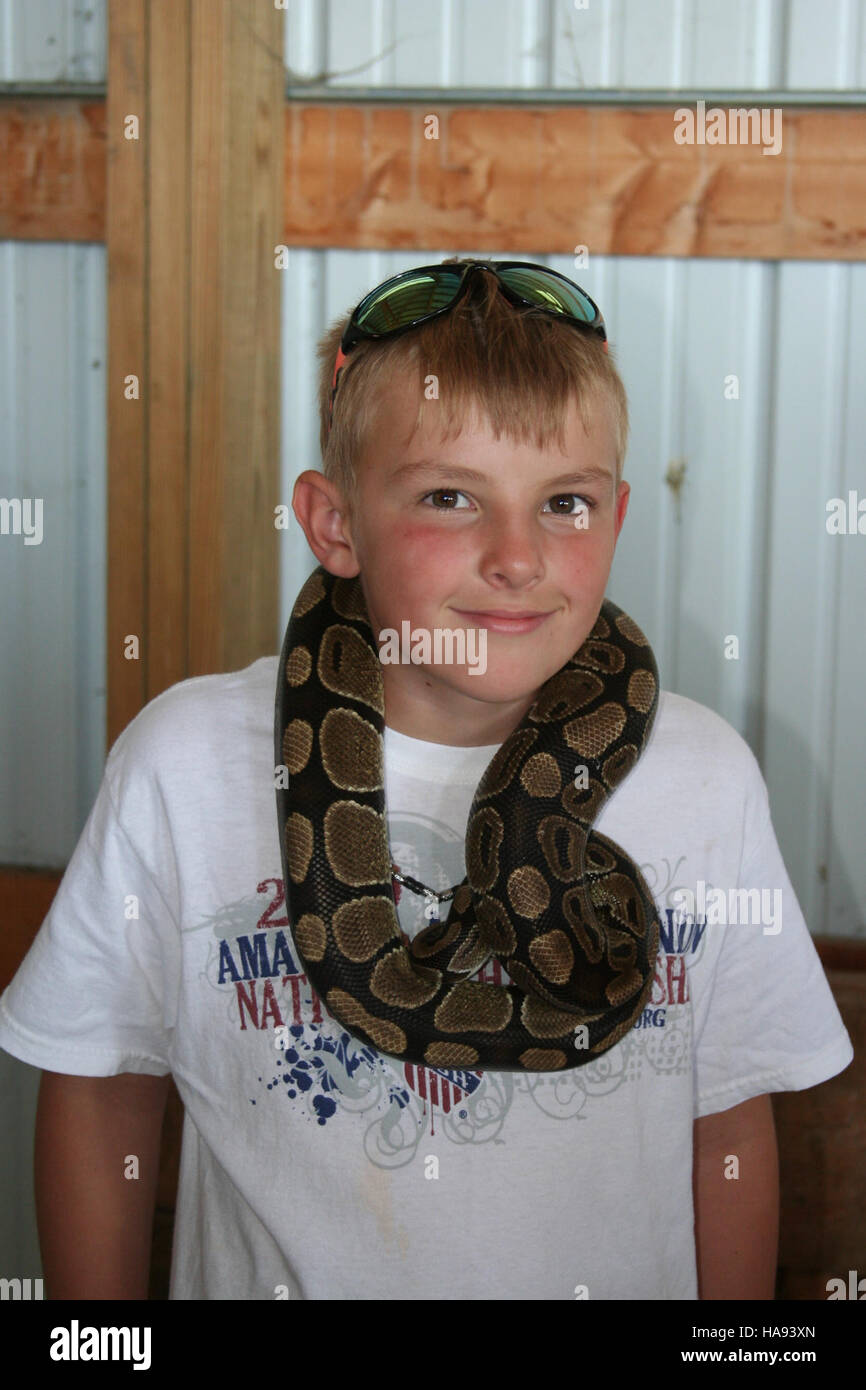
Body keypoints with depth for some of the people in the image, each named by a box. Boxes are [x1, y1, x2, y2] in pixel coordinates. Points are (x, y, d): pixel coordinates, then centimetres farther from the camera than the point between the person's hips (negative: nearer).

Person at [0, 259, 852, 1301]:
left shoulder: (704, 776, -11)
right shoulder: (188, 763, -16)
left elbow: (728, 1124, -3)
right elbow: (100, 1090, -7)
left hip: (618, 1280, 2)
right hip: (285, 1275, -1)